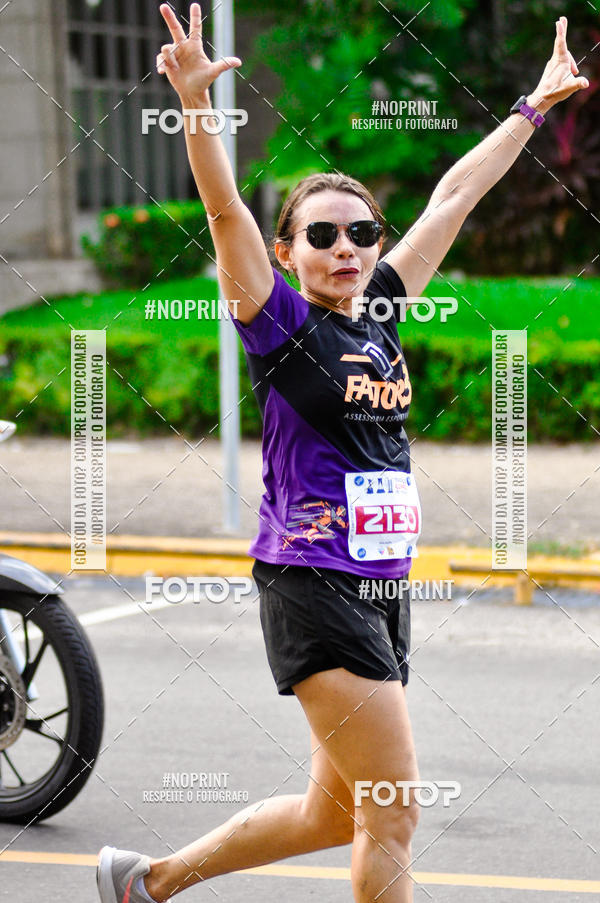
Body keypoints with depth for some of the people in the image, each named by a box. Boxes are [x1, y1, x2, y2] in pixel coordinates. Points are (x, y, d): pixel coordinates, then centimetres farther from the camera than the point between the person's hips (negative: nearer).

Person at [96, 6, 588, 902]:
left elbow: (454, 196, 17)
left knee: (336, 812, 15)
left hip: (383, 587, 8)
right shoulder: (281, 321, -6)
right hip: (312, 586, -8)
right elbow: (225, 210, -20)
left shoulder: (381, 313, 10)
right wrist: (195, 102, -33)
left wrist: (535, 105, 25)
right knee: (392, 814, -9)